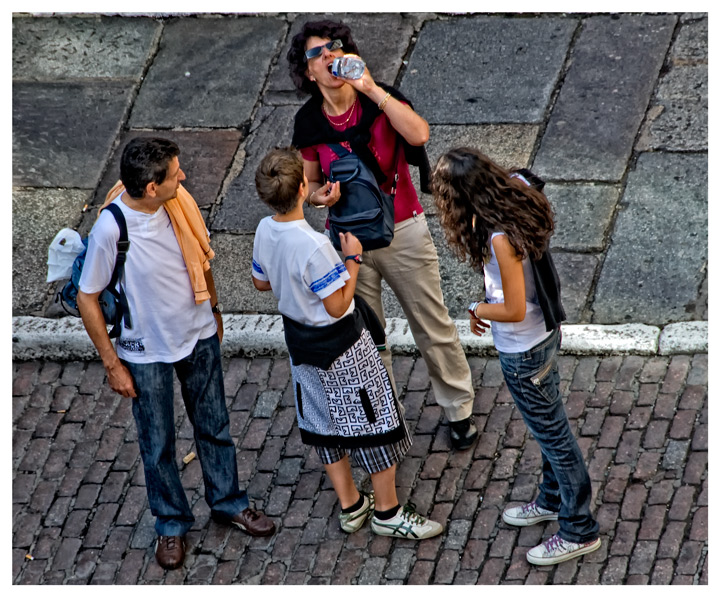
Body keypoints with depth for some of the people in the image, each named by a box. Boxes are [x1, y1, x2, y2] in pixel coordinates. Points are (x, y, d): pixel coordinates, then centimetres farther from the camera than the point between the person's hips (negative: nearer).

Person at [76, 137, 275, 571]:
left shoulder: (178, 201, -15)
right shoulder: (110, 230, -30)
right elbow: (88, 299, -17)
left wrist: (214, 311, 16)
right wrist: (112, 364, -12)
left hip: (199, 336, 5)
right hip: (146, 351, -4)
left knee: (215, 426, 20)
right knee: (158, 443, 14)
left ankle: (228, 502, 42)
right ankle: (172, 524, 35)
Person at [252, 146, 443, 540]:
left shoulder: (265, 230, -10)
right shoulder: (314, 246, -33)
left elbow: (261, 282, 6)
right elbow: (337, 306, -25)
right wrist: (352, 260, -15)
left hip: (301, 343, 8)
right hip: (342, 349, -8)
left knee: (324, 423, 20)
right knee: (375, 421, 9)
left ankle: (350, 506, 33)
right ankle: (387, 511, 21)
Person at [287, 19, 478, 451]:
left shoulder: (380, 100, -11)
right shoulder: (309, 123, -4)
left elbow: (419, 134, -30)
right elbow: (310, 183, 7)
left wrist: (372, 90, -31)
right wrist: (321, 196, -17)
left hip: (403, 232, -2)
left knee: (433, 326, 8)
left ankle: (460, 410, 27)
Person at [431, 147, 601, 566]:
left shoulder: (501, 239, -35)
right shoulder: (517, 191, -9)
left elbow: (514, 310, -30)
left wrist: (478, 309, -9)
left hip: (523, 351, -9)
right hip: (545, 333, 9)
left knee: (552, 434, 7)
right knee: (549, 425, 26)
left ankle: (579, 531, 22)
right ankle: (553, 501, 47)